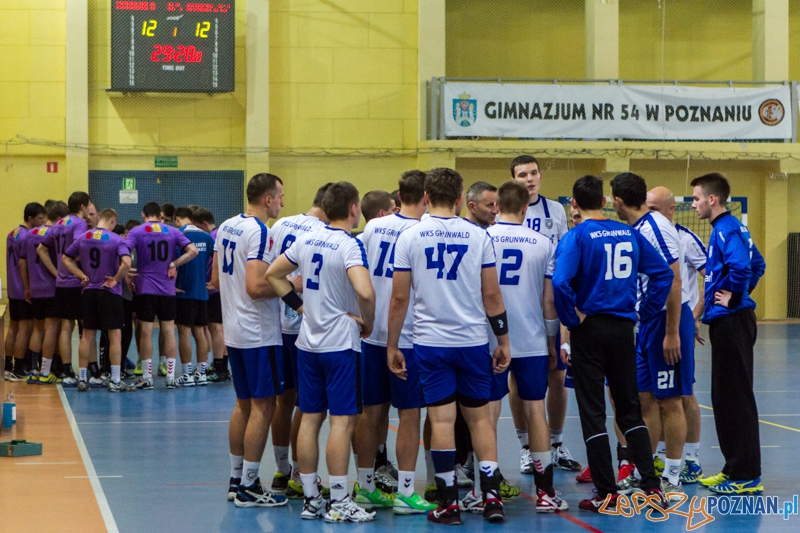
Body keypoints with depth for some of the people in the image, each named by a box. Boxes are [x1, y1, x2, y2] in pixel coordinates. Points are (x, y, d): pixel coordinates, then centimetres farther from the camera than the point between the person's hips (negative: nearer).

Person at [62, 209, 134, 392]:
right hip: (110, 293, -5)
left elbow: (66, 259, 10)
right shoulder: (116, 239, -10)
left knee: (87, 336, 10)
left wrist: (82, 276, 5)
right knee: (115, 336, 1)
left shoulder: (82, 238, 5)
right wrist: (116, 279, -10)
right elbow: (126, 262, -24)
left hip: (89, 292, 5)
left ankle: (82, 379, 12)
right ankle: (115, 381, 0)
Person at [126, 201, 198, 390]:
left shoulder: (136, 232, -2)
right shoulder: (172, 231, 4)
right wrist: (174, 264, -1)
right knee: (169, 331, 6)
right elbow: (193, 251, -5)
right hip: (167, 289, 2)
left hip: (145, 288, -2)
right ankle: (171, 377, 7)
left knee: (146, 331, 2)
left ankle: (147, 377, 5)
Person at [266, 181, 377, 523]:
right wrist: (368, 322, -12)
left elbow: (273, 274, 16)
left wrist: (300, 306, 13)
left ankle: (310, 499, 15)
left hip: (308, 341, 7)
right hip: (341, 343, -7)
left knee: (310, 418, 10)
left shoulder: (307, 240, 6)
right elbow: (365, 292, -30)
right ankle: (339, 502, -1)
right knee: (342, 420, -2)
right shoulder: (349, 245, -16)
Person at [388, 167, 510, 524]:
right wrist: (503, 341, 10)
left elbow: (399, 298, -2)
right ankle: (491, 495, 5)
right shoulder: (478, 236, -1)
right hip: (473, 341, 1)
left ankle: (449, 502, 5)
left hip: (430, 342, -1)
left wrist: (392, 346, 6)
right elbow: (492, 296, 1)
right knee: (479, 415, 11)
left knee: (441, 418, 3)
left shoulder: (410, 237, -3)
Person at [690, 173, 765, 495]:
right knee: (725, 397, 14)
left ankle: (747, 477, -2)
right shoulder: (730, 228, 15)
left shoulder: (726, 230, -16)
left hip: (731, 321, -10)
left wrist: (734, 297, -19)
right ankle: (735, 468, 21)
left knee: (735, 398, -6)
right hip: (727, 322, 10)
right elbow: (757, 263, 27)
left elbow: (742, 266, -33)